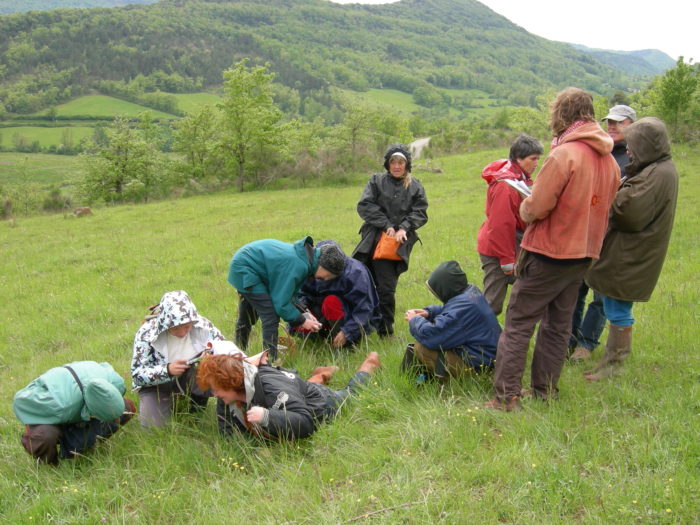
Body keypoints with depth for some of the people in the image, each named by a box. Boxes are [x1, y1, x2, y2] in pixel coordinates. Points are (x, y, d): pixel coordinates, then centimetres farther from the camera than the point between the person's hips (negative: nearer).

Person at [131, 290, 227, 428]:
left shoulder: (203, 326, -19)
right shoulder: (147, 333, -22)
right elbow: (137, 375, -19)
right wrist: (167, 370, -36)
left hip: (192, 378, 1)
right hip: (157, 384, 0)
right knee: (152, 425, -21)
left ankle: (197, 409, 0)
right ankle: (169, 403, 12)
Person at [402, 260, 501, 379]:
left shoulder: (462, 307, -27)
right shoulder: (471, 290, 2)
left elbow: (430, 335, -28)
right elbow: (449, 309, 23)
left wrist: (415, 320, -8)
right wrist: (428, 312, 5)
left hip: (475, 364, -11)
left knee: (420, 348, -17)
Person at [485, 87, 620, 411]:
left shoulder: (564, 154, -18)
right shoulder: (609, 159, 6)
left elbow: (536, 208, -18)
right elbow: (604, 207, 13)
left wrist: (525, 208, 2)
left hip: (548, 253, -7)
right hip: (584, 253, 7)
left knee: (518, 324, 0)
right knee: (558, 325, 15)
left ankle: (506, 396, 1)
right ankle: (545, 390, 23)